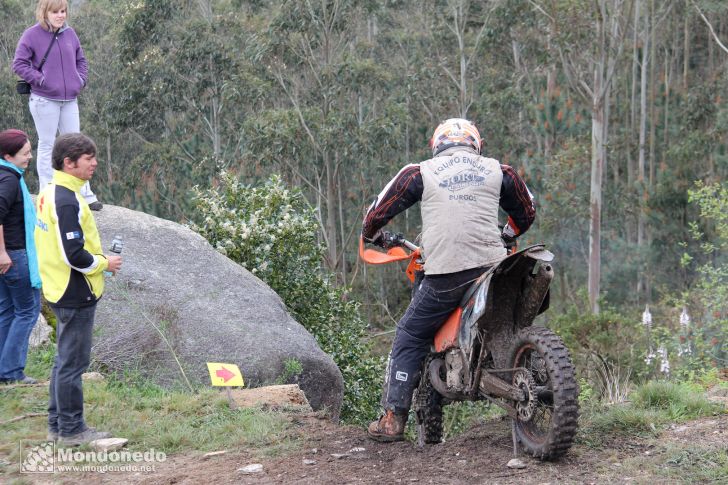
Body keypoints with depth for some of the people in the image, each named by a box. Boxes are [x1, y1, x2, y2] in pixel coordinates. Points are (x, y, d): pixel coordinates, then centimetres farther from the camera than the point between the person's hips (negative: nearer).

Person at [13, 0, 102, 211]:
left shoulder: (70, 34, 5)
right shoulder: (32, 35, -9)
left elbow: (81, 60, 17)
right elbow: (19, 64, -8)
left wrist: (81, 80, 1)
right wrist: (40, 80, -14)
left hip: (70, 100, 5)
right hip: (44, 100, -5)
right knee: (47, 146, 4)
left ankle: (84, 193, 13)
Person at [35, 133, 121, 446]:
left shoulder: (50, 194, 9)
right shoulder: (67, 202, -21)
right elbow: (74, 255, -25)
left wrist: (97, 258, 13)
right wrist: (105, 264, -9)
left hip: (59, 291, 10)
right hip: (76, 295, -10)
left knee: (65, 360, 18)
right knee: (73, 362, 0)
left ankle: (57, 424, 27)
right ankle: (71, 429, 9)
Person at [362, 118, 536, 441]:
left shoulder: (420, 173, 9)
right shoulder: (498, 171, 15)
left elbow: (378, 211, 12)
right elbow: (526, 212, 28)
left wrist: (373, 235, 33)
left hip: (443, 274, -2)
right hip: (491, 267, 2)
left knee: (410, 337, 12)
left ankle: (393, 418, 7)